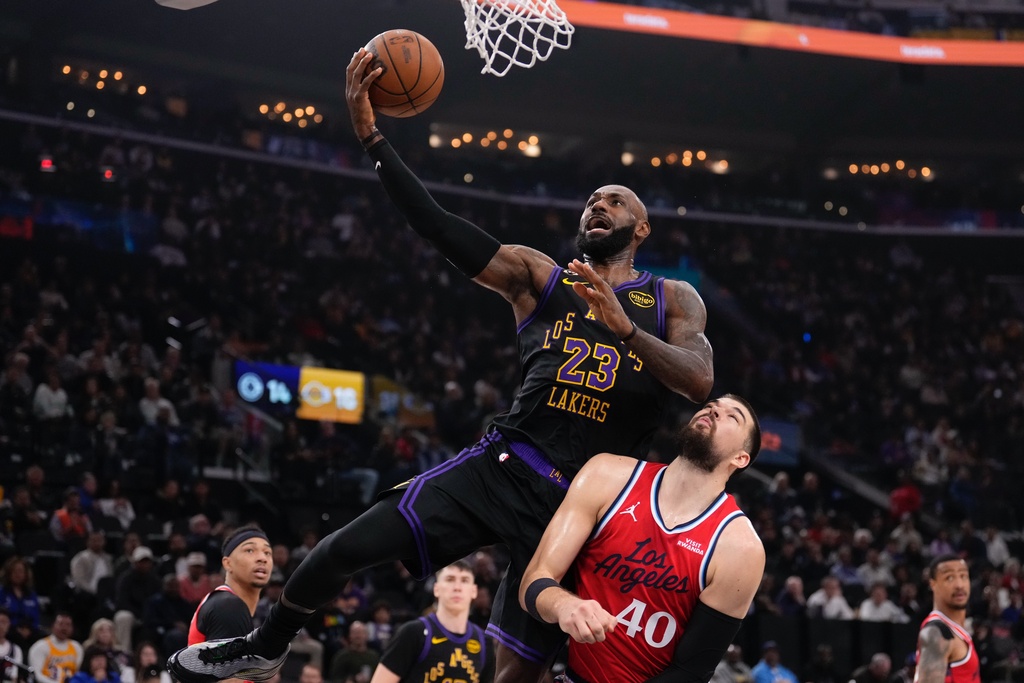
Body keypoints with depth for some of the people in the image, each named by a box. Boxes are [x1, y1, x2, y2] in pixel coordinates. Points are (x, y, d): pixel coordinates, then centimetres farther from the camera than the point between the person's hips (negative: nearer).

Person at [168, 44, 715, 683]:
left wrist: (626, 327, -24)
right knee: (348, 546, -9)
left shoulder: (673, 301, 9)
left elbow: (701, 381, -9)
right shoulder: (538, 276, 11)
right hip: (508, 463, 1)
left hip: (587, 500, -1)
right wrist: (372, 137, -12)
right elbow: (439, 225, -1)